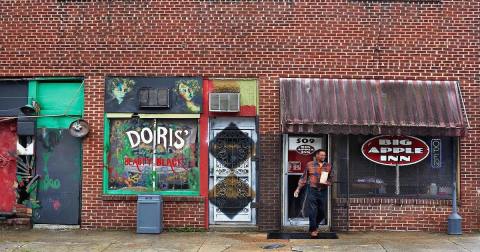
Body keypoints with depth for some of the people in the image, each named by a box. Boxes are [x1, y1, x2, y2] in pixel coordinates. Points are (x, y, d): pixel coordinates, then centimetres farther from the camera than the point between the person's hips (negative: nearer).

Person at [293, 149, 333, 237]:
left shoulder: (328, 166, 8)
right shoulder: (309, 165, 3)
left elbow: (330, 179, 13)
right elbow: (304, 178, 7)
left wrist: (327, 182, -9)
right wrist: (298, 189, 4)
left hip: (323, 191, 3)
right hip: (312, 191, -2)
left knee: (322, 212, 8)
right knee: (313, 211, -5)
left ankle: (315, 226, 32)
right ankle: (313, 230, 7)